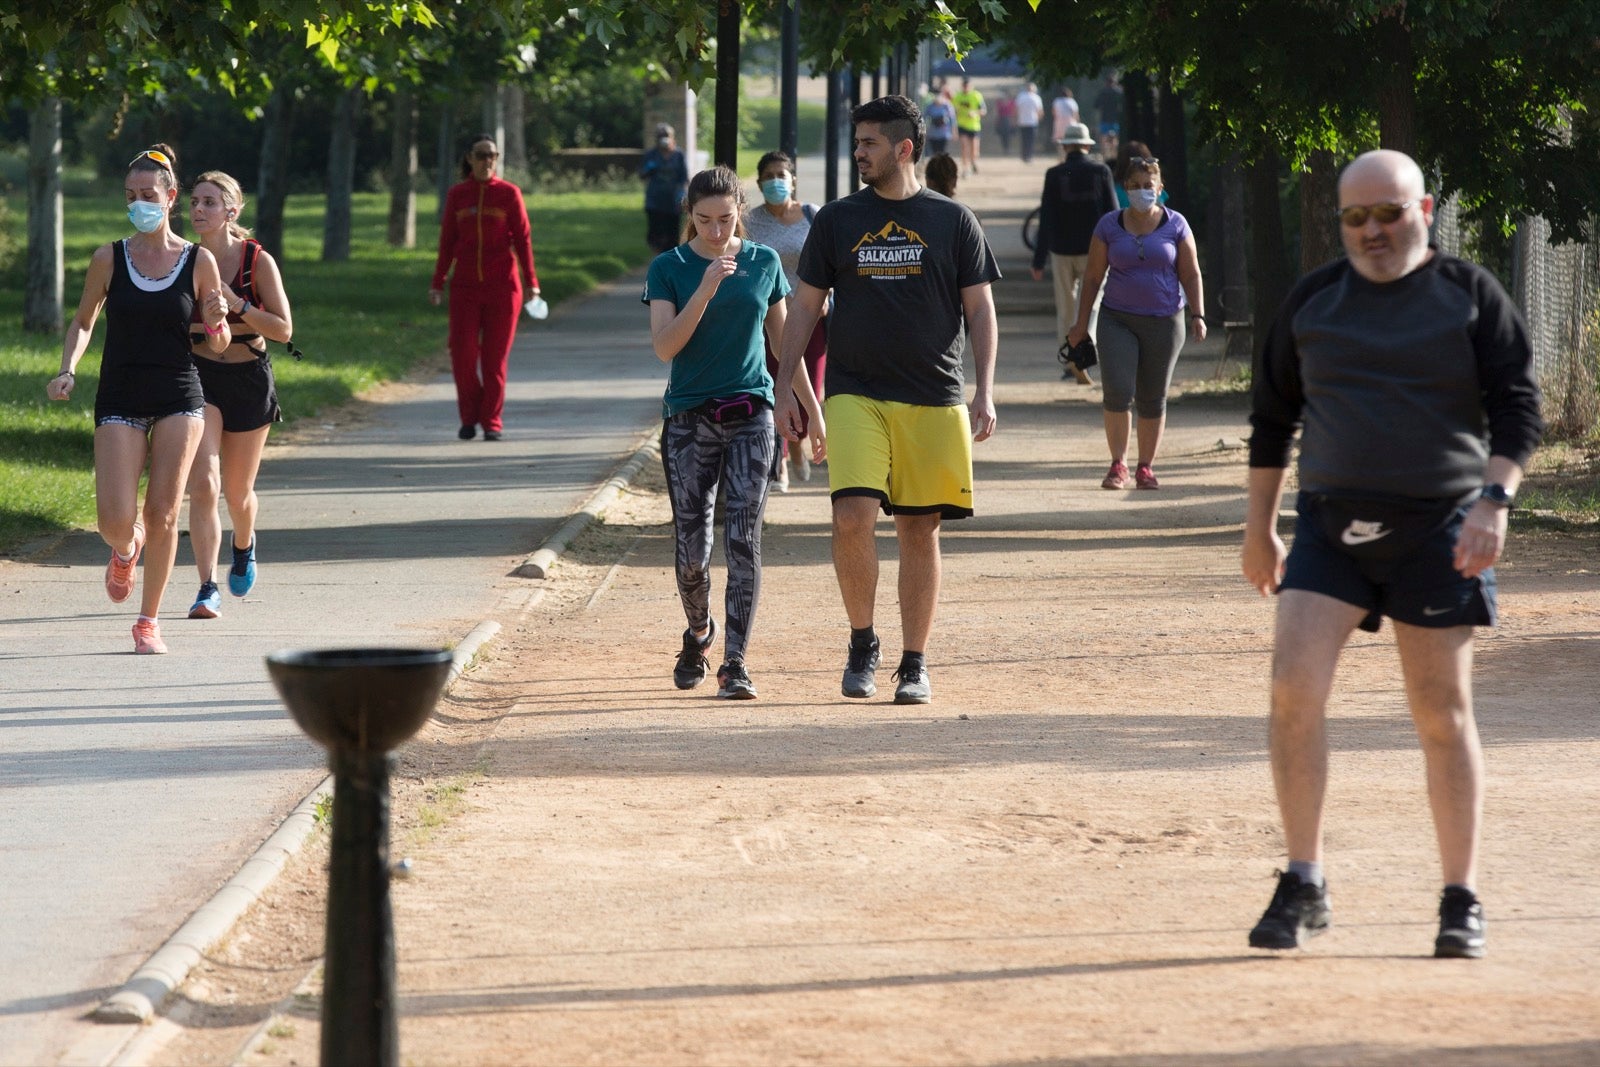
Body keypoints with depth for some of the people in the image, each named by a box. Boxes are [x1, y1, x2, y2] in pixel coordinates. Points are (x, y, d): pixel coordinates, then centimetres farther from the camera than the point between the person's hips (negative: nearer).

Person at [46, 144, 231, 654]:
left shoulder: (199, 262, 0)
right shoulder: (109, 259, 1)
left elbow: (218, 345, 7)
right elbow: (83, 321, 13)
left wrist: (217, 321, -16)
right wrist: (67, 370, -4)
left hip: (179, 400, 0)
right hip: (119, 399, 0)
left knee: (162, 514, -4)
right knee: (115, 519, -10)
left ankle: (148, 621, 12)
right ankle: (126, 551, 28)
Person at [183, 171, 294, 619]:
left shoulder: (257, 260, -10)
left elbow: (283, 329, -12)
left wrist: (236, 305, -24)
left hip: (249, 380, 0)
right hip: (198, 377, 0)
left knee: (237, 493, 13)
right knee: (203, 485, -18)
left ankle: (243, 544, 48)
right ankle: (207, 590, -17)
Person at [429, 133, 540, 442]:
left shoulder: (509, 194, 1)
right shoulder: (457, 195, 6)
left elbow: (523, 239, 1)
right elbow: (447, 241, 10)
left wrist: (530, 281, -6)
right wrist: (437, 283, 7)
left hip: (503, 286, -1)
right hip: (465, 287, 1)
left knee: (495, 358, 1)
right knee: (462, 353, -6)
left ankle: (492, 422, 10)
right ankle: (469, 418, 12)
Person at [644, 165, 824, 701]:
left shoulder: (763, 262, 5)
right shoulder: (669, 268, -1)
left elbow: (783, 342, 14)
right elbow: (665, 347, -12)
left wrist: (812, 409, 16)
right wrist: (705, 289, -22)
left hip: (751, 416, 1)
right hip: (690, 417, -1)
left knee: (744, 541, -8)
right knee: (691, 551, 0)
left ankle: (735, 662, -5)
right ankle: (698, 632, 30)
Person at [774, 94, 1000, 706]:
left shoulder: (952, 221, 5)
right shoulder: (837, 220, 8)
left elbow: (980, 310, 6)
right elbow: (805, 307, 12)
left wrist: (985, 393, -3)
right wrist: (786, 388, 5)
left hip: (934, 399, 0)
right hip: (855, 394, 0)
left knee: (920, 530, 2)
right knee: (852, 517, -16)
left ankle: (915, 665, 11)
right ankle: (861, 644, 3)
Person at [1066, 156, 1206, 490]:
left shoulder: (1175, 225, 2)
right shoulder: (1109, 225, 2)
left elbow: (1191, 275, 5)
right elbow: (1093, 276, 7)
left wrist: (1197, 315, -7)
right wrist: (1082, 322, 6)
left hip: (1164, 322, 0)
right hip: (1118, 321, 0)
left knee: (1153, 399, 5)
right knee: (1117, 392, -13)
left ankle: (1146, 468, 16)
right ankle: (1118, 466, -3)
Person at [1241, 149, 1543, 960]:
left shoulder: (1470, 294, 2)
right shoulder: (1312, 301, 10)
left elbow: (1517, 408, -2)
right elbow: (1272, 417, 18)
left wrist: (1494, 501, -17)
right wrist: (1259, 526, 16)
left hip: (1439, 526, -2)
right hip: (1332, 522, 2)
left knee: (1442, 712, 1)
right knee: (1293, 688, -13)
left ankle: (1461, 901, 11)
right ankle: (1303, 888, -3)